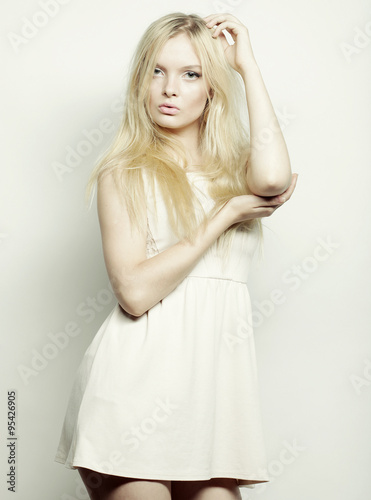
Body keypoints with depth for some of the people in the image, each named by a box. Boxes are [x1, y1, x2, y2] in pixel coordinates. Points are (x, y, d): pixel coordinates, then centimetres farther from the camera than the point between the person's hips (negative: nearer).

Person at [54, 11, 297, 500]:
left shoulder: (235, 168, 14)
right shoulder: (124, 172, 2)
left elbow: (273, 178, -13)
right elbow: (135, 291, -11)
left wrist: (247, 64, -2)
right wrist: (227, 214, -7)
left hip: (219, 373, 4)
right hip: (138, 379, -3)